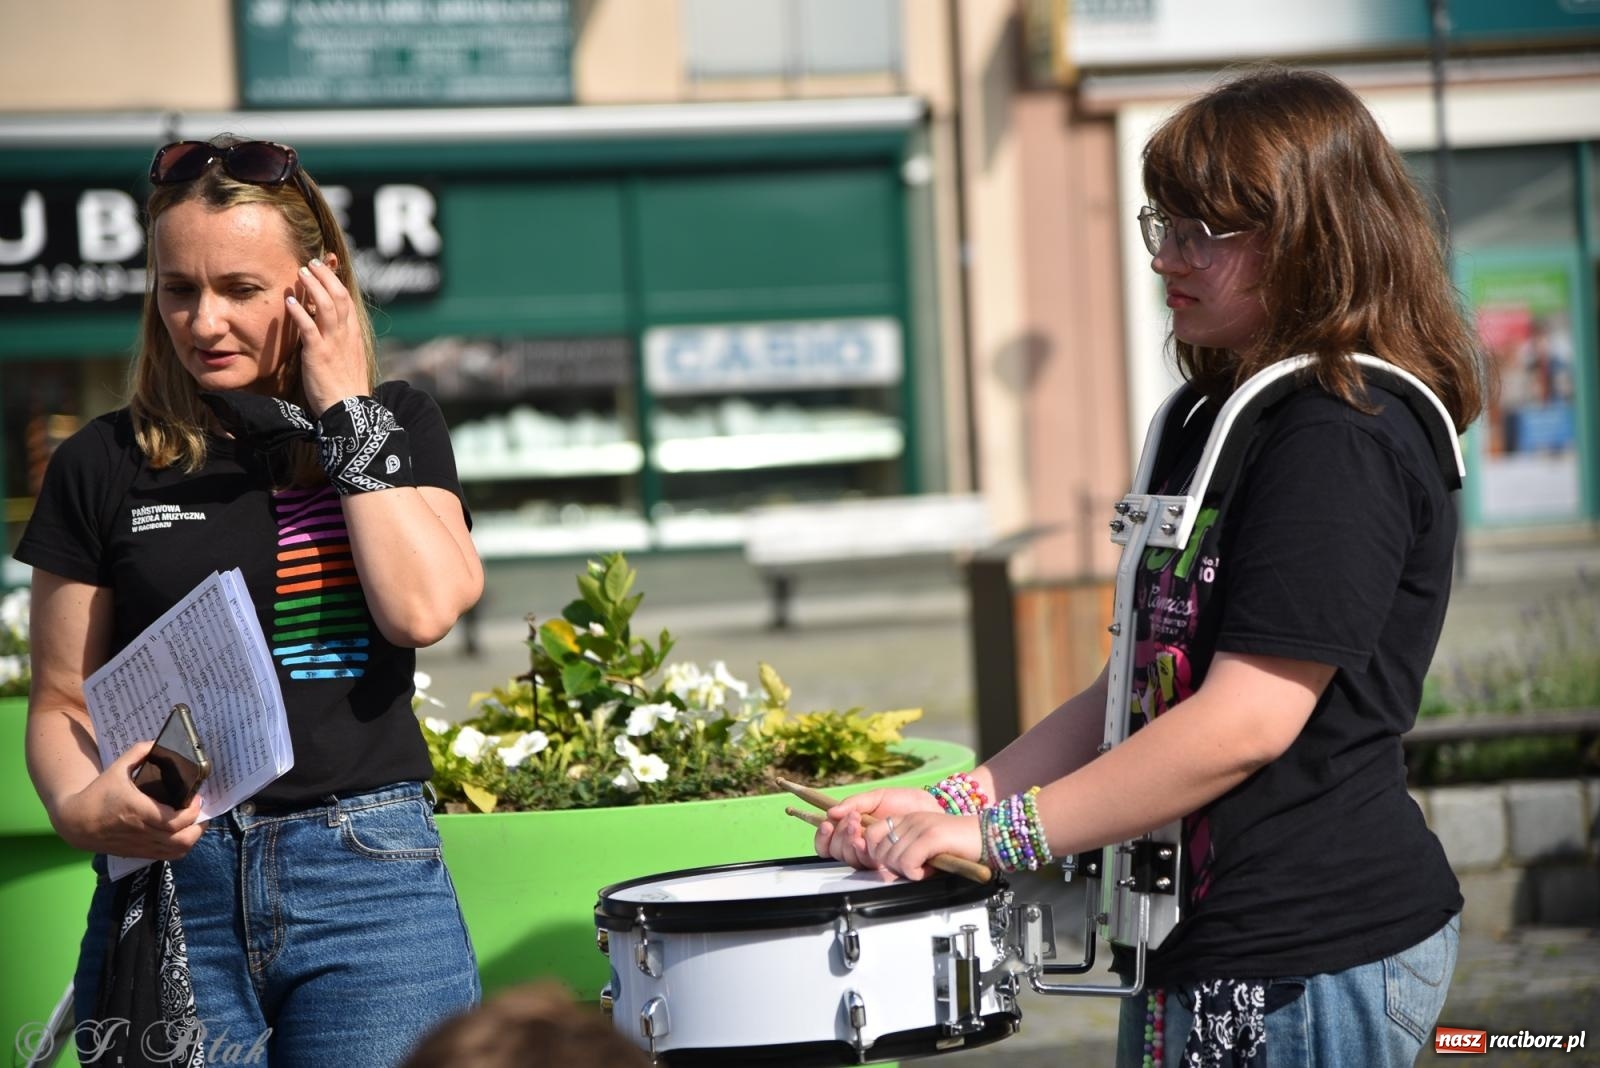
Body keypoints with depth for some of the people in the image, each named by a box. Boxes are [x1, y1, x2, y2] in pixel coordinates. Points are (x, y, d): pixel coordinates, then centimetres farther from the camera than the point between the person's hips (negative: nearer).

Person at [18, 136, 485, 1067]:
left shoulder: (392, 426, 8)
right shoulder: (107, 466, 7)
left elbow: (423, 606, -10)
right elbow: (64, 699, 9)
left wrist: (347, 409, -5)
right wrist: (80, 806, -12)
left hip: (369, 881, 0)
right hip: (174, 878, 1)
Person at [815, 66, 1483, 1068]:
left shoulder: (1342, 443, -16)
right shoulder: (1218, 423, 15)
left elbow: (1246, 721, -22)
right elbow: (1136, 691, 17)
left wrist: (1002, 831, -19)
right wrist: (957, 800, 6)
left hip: (1319, 961, -9)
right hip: (1204, 948, 9)